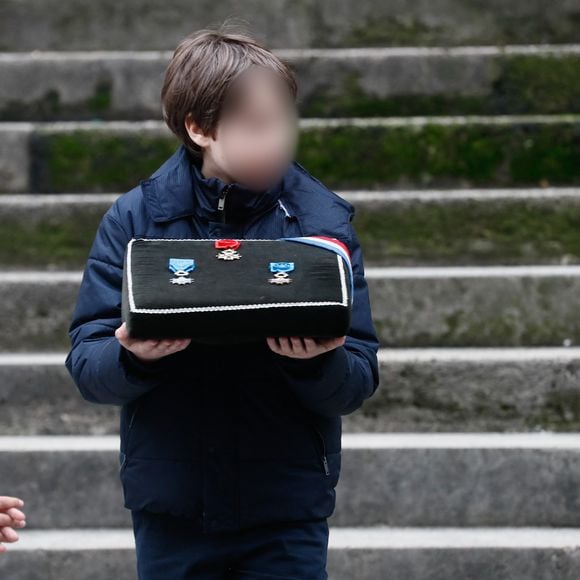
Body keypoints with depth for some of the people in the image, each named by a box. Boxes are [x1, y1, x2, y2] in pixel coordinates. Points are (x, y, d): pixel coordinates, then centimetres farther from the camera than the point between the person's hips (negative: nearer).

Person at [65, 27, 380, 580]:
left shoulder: (322, 218, -2)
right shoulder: (134, 218, -3)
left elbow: (359, 381, -5)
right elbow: (86, 363, -6)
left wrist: (321, 363, -26)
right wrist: (134, 357, -26)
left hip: (287, 512, 0)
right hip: (170, 510, 0)